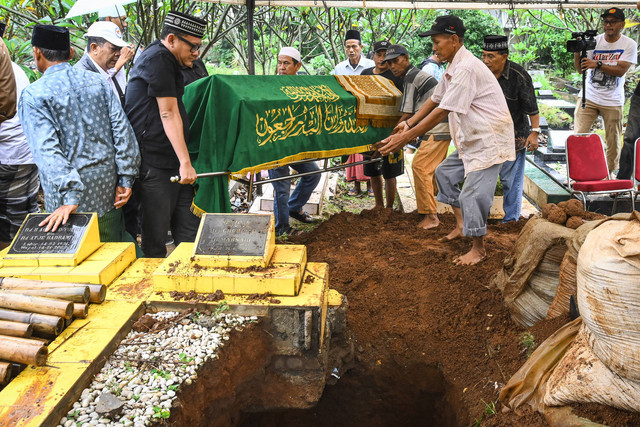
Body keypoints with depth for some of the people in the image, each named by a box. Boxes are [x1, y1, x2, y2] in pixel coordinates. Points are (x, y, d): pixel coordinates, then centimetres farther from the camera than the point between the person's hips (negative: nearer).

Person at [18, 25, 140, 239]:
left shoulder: (33, 94, -8)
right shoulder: (98, 81, 5)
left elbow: (46, 149, -18)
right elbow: (122, 129, 0)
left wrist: (69, 197, -24)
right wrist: (125, 179, 2)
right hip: (108, 182, 4)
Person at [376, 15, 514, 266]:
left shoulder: (466, 69, -24)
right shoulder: (453, 68, 9)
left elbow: (441, 112, -28)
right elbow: (435, 100, 16)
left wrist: (405, 138, -26)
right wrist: (409, 124, 5)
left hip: (489, 139, -11)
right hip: (471, 139, 11)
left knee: (472, 194, -9)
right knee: (445, 173, 19)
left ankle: (479, 248, 10)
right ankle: (461, 224, 30)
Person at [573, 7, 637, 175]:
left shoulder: (629, 45, -2)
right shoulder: (593, 41, 1)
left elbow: (620, 70, -14)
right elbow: (580, 68, -3)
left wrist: (597, 64, -28)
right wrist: (577, 52, -22)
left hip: (613, 101, -1)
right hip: (589, 98, 1)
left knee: (613, 141, 3)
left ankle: (610, 174, 19)